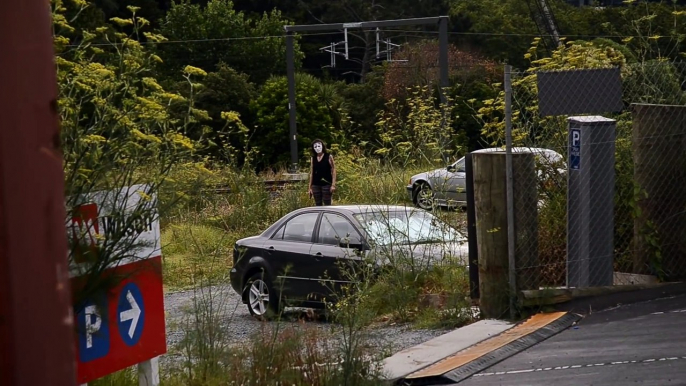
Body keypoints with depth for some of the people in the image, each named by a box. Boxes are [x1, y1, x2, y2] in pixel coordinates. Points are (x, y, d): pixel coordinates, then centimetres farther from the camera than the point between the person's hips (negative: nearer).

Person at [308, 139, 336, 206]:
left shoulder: (329, 157, 0)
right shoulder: (313, 158, 10)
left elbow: (333, 171, -2)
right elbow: (311, 173, 13)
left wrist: (333, 185, -10)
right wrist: (310, 188, 10)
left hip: (326, 184, -4)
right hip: (316, 185, 4)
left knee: (327, 204, -5)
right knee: (318, 205, 5)